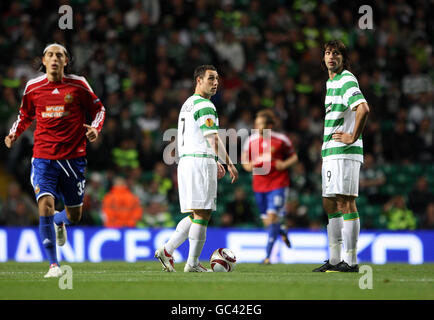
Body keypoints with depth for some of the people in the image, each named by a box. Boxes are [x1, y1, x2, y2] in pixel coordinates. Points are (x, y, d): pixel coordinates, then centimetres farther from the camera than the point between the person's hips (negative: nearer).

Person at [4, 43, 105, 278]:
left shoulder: (78, 85, -2)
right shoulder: (33, 87, 2)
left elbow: (98, 109, 10)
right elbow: (25, 115, 18)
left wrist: (95, 128, -9)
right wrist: (13, 134, 2)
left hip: (73, 157, 1)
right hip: (43, 158, 0)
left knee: (74, 216, 8)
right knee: (45, 204, -20)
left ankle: (59, 222, 48)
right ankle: (53, 264, -10)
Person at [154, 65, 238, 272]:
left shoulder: (188, 104, 22)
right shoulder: (205, 105, -10)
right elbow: (214, 140, -17)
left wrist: (215, 162, 30)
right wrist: (230, 164, -15)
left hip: (185, 161, 10)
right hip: (200, 162, -10)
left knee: (194, 214, 13)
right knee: (202, 214, -6)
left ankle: (167, 250, 5)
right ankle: (193, 263, -6)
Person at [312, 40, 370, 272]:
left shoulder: (347, 81, -11)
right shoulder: (331, 83, 20)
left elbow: (363, 109, -28)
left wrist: (353, 137, -20)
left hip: (345, 152, -10)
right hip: (330, 154, 10)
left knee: (346, 203, -10)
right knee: (330, 205, 12)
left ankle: (351, 261, -10)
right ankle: (334, 260, 17)